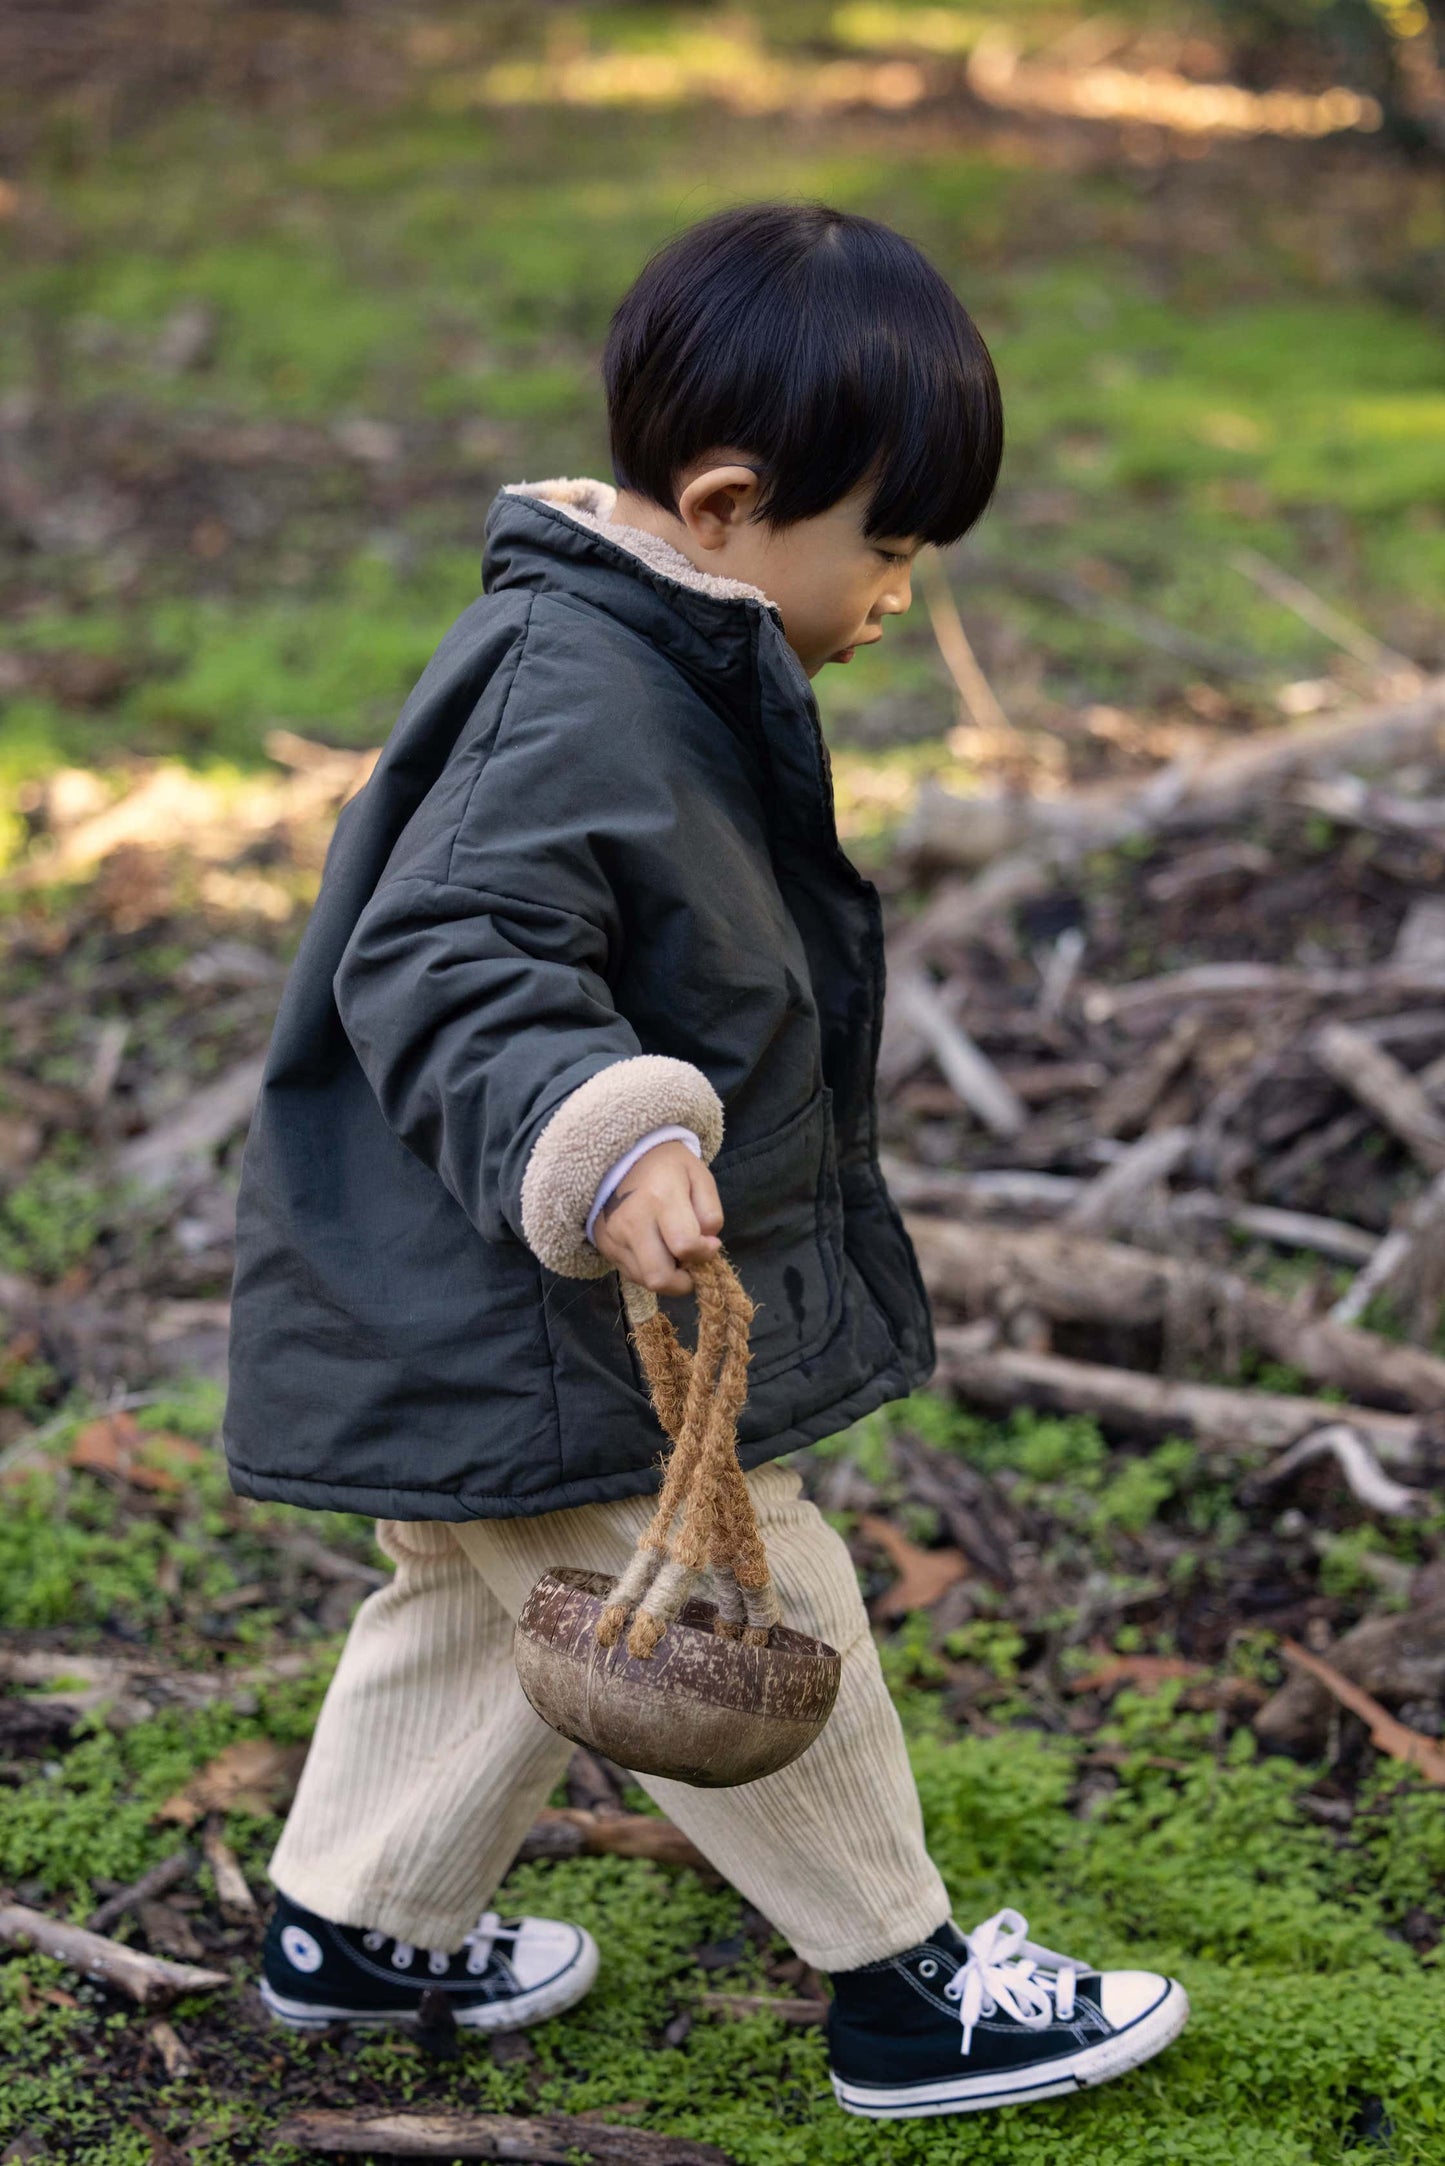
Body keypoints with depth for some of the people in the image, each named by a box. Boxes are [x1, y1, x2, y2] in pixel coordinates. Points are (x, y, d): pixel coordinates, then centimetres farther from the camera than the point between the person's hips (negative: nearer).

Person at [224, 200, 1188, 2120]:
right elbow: (443, 966, -33)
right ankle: (904, 1991, 20)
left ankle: (357, 1927, 42)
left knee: (478, 1600, 24)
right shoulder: (577, 701, -26)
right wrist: (597, 1144, -47)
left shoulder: (648, 649, 8)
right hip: (535, 1326, -11)